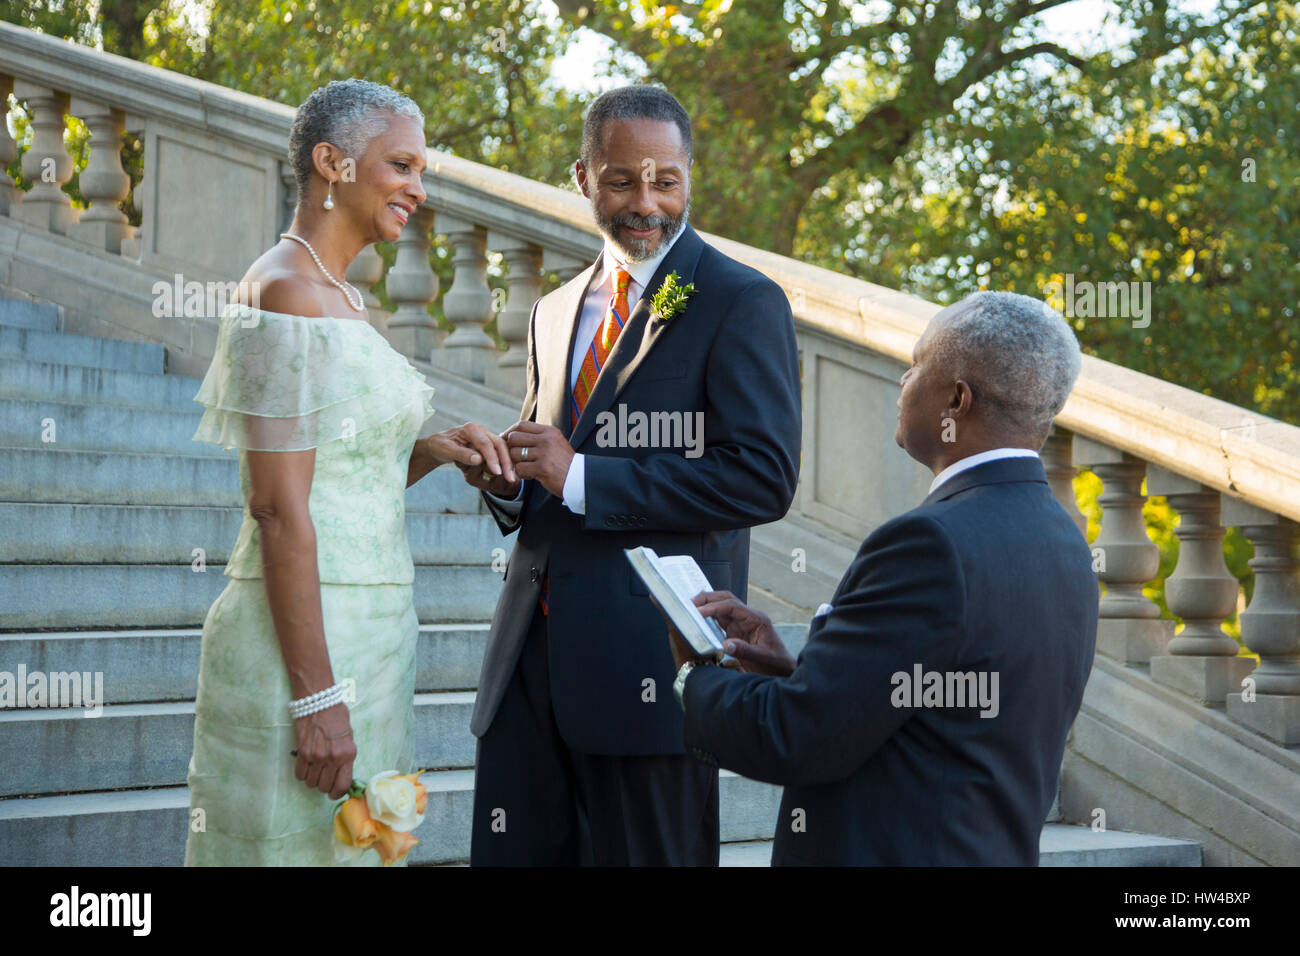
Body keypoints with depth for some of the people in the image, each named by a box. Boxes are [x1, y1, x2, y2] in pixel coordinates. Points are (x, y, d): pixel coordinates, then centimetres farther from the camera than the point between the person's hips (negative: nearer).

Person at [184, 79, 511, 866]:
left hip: (366, 636, 10)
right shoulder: (287, 293, -14)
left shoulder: (340, 297, 16)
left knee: (353, 842, 13)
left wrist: (433, 450, 1)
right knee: (296, 843, -2)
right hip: (308, 645, -10)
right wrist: (317, 696, -21)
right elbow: (280, 510, -19)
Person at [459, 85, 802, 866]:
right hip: (535, 652, 6)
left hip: (652, 657, -6)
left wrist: (580, 476, -17)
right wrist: (508, 484, 1)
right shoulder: (556, 312, 18)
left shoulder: (742, 304, -5)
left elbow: (764, 478, -16)